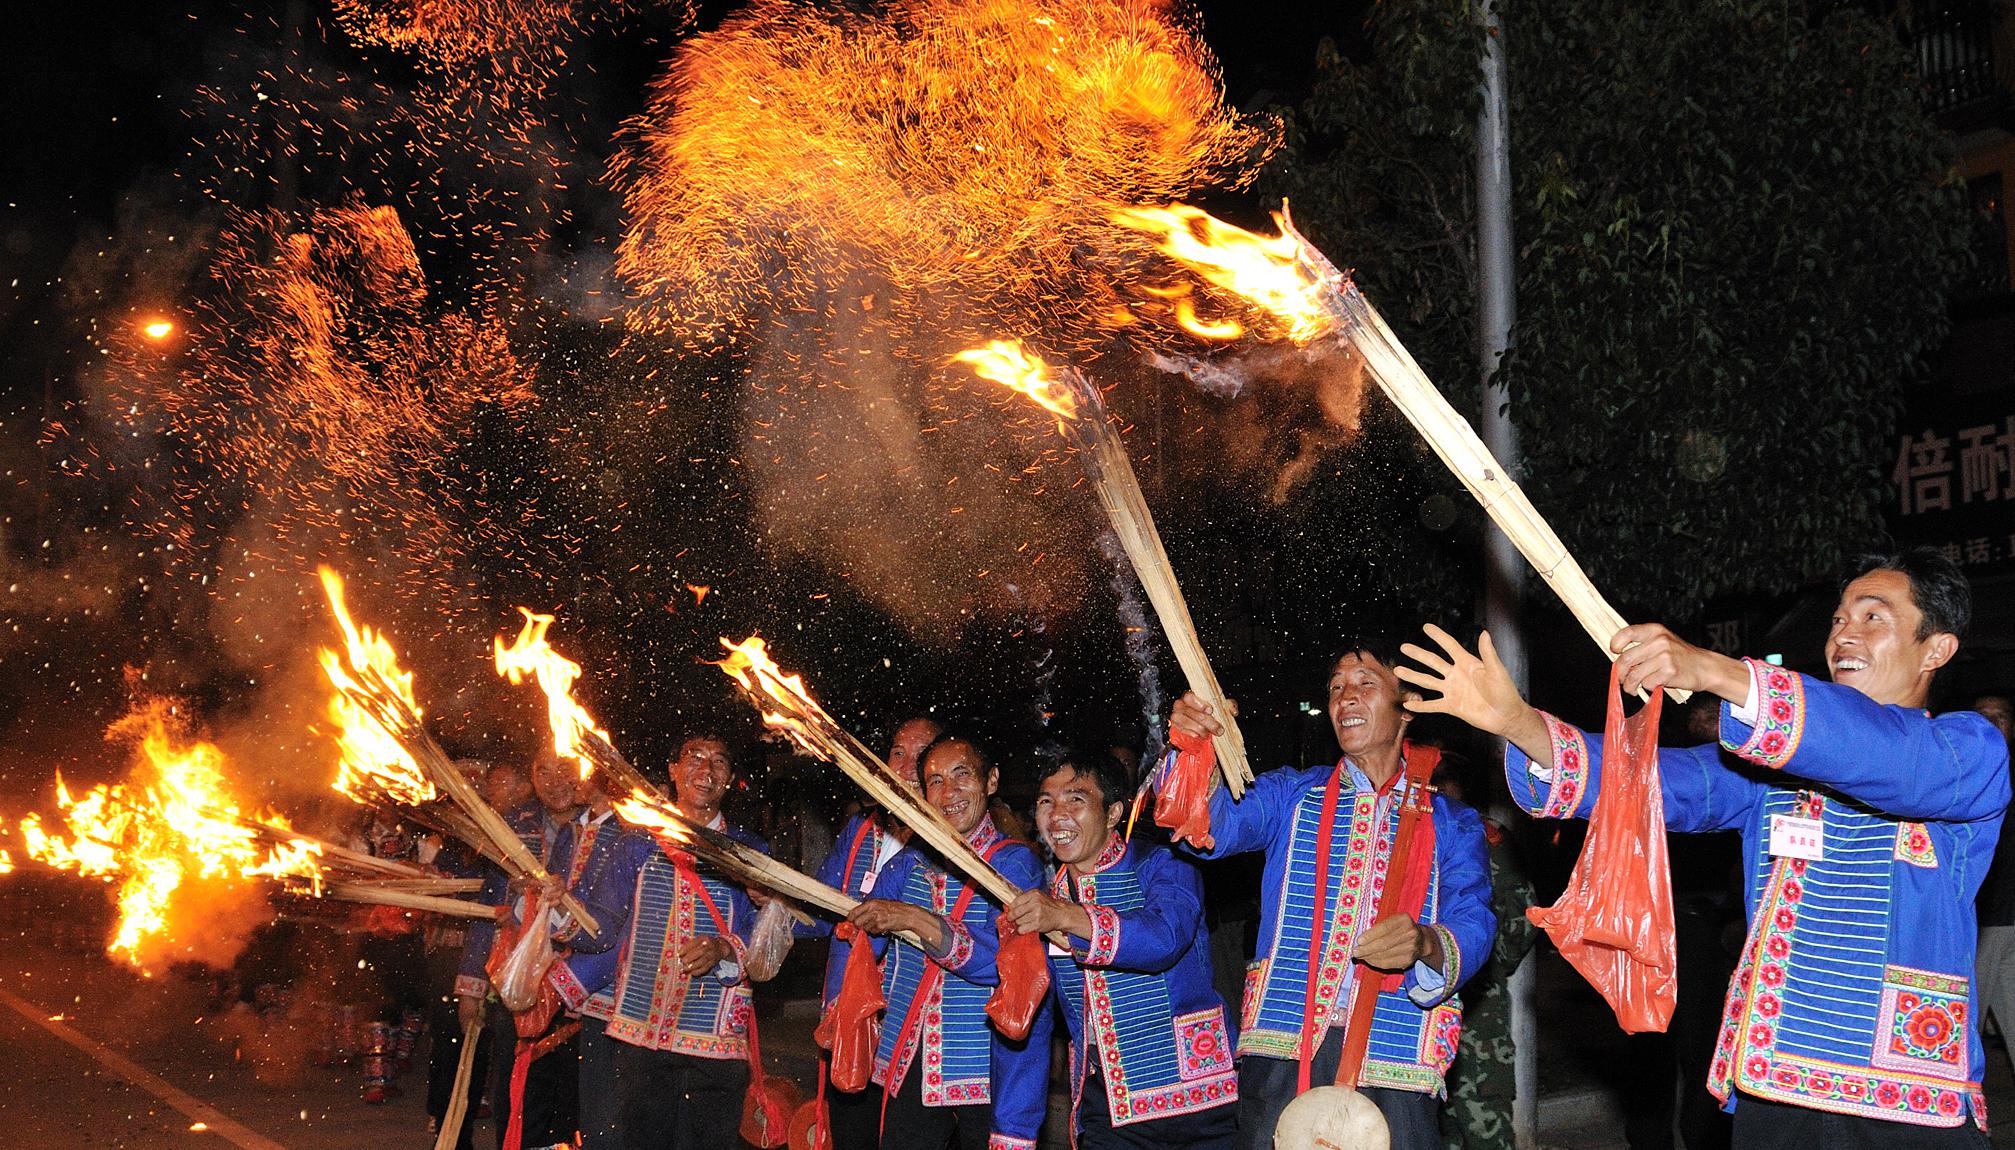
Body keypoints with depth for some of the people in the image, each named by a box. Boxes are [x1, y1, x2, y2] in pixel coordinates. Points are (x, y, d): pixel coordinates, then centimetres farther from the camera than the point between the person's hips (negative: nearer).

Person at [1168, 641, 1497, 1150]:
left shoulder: (1451, 823, 12)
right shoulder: (1291, 795, 15)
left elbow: (1473, 926, -1)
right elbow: (1215, 827, -2)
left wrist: (1425, 944, -24)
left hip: (1396, 1055, 0)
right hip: (1282, 1044, 1)